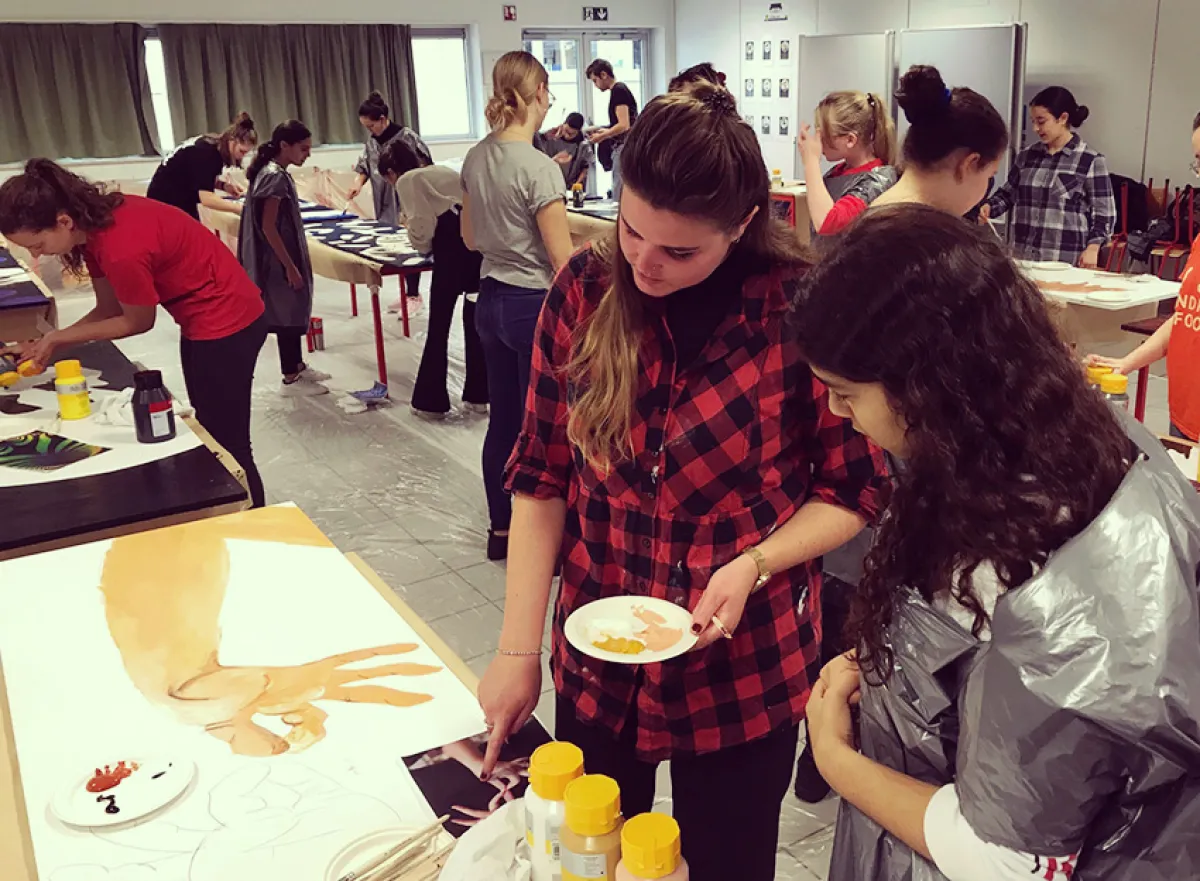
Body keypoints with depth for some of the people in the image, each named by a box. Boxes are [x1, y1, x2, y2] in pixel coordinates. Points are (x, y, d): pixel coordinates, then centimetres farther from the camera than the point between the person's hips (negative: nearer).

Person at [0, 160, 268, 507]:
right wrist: (50, 343, -4)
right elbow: (108, 309, 5)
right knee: (209, 434, 20)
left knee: (227, 444, 0)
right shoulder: (96, 224, -2)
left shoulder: (123, 247, -31)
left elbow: (138, 322, -15)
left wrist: (57, 337, -7)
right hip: (201, 322, 10)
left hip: (227, 323, -10)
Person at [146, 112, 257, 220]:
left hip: (183, 204, 9)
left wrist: (224, 185, -6)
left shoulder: (215, 147, -2)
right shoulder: (205, 152, -27)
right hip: (165, 202, -9)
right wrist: (240, 208, -30)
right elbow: (207, 198, -32)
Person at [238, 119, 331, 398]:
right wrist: (290, 267, -20)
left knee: (294, 312, 18)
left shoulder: (275, 173, 9)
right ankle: (290, 380, 8)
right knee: (287, 314, -1)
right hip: (279, 261, -9)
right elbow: (268, 227, -22)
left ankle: (297, 367, 30)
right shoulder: (275, 177, -19)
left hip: (285, 257, 9)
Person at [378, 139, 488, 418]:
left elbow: (421, 229, -3)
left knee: (438, 325, 5)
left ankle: (430, 401, 13)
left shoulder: (406, 181, 9)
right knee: (476, 321, 15)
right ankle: (478, 395, 20)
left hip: (452, 244, -6)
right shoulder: (444, 171, 29)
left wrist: (415, 233, 20)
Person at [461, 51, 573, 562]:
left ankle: (501, 531, 29)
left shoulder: (475, 159, 4)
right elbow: (563, 261, -17)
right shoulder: (539, 168, -18)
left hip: (491, 301, 8)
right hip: (534, 305, -7)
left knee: (503, 422, 16)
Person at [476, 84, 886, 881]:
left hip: (745, 668, -2)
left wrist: (752, 566, -23)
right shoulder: (586, 291, -8)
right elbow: (542, 476, -3)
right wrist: (519, 647, -4)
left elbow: (855, 491, -6)